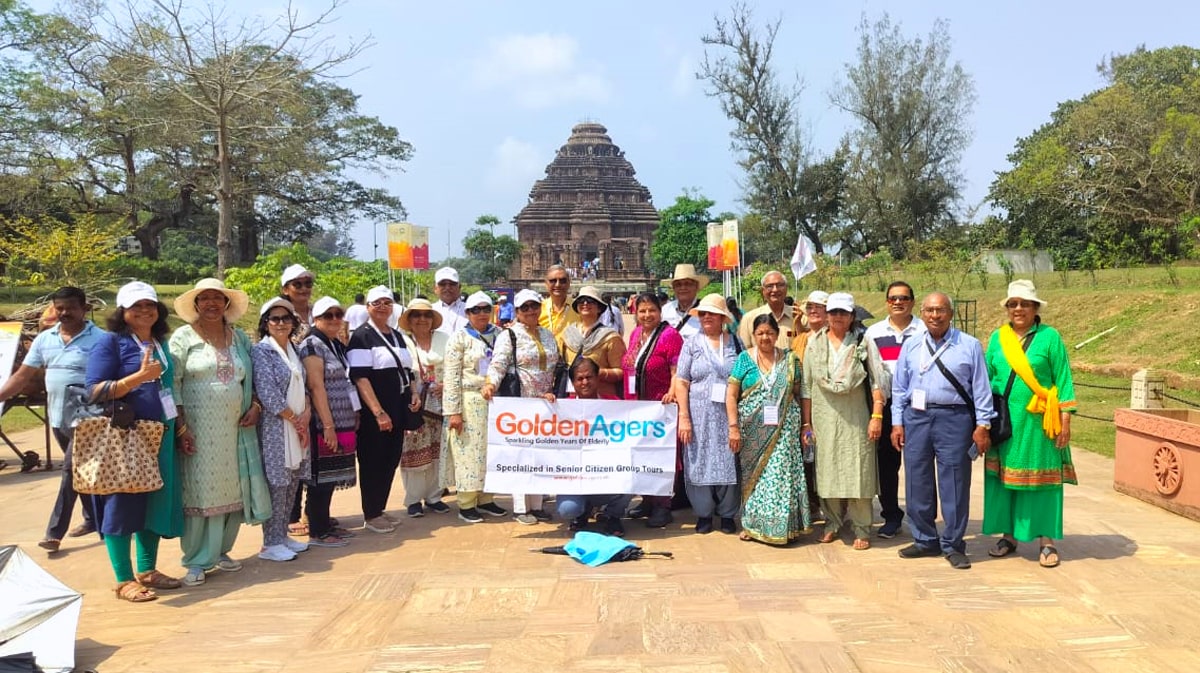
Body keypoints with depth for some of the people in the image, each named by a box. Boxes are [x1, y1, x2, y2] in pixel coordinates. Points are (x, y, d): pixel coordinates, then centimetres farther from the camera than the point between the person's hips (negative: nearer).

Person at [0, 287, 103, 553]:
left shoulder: (100, 339, -12)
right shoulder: (44, 339, 6)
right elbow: (23, 375, 9)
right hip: (58, 418, 6)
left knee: (71, 471, -5)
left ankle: (55, 531, 2)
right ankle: (93, 519, 30)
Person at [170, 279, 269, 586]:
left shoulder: (240, 338, 12)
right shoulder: (184, 337, -1)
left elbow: (254, 378, 18)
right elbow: (172, 385, -7)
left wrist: (256, 406, 1)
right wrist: (181, 427, -13)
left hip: (235, 429, 4)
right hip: (199, 430, -4)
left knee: (232, 489, 7)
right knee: (199, 491, -2)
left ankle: (220, 550, 23)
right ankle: (196, 561, 8)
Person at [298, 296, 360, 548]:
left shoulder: (338, 346, 16)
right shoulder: (312, 345, -9)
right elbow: (316, 386, -16)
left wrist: (354, 416, 12)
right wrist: (328, 426, -20)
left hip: (343, 423, 8)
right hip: (324, 425, -8)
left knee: (331, 476, 12)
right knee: (322, 476, -3)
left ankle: (325, 523, 21)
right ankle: (318, 532, 4)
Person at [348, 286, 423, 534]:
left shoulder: (397, 336, 14)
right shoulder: (362, 336, -9)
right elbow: (360, 378, -17)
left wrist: (413, 395, 5)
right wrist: (378, 412, -22)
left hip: (398, 409, 7)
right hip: (373, 412, -7)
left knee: (391, 460, 11)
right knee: (373, 462, 2)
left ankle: (380, 509, 24)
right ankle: (371, 515, 14)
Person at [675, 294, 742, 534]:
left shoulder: (736, 343, 6)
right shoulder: (692, 344, 5)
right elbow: (681, 381, 1)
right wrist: (684, 417, -8)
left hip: (729, 415, 0)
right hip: (700, 414, 0)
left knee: (728, 462, 4)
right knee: (700, 462, 3)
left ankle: (727, 514, 18)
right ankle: (703, 513, 16)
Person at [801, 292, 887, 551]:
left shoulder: (863, 343, 3)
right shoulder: (814, 343, 8)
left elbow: (877, 381, -1)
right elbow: (806, 386, 8)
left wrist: (877, 416, -8)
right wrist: (807, 422, 6)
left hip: (856, 417, -2)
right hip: (824, 416, 2)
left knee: (858, 470, -2)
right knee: (827, 469, 6)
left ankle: (862, 529, 7)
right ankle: (833, 522, 21)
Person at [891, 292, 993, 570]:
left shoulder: (969, 345, 3)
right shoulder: (910, 346, 10)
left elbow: (981, 388, 2)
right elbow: (899, 387, 11)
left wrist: (982, 425, -2)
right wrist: (898, 423, 6)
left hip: (954, 420, -3)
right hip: (916, 418, 3)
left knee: (954, 484, 0)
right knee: (917, 482, 8)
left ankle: (953, 545, 13)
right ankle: (925, 540, 22)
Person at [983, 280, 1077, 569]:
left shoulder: (1049, 337, -1)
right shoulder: (997, 338, 7)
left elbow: (1063, 380, -2)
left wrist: (1065, 420, -6)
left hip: (1038, 423, -3)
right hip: (1005, 422, 3)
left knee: (1041, 479, 2)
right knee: (1004, 478, 7)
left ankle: (1047, 541, 11)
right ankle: (1009, 536, 19)